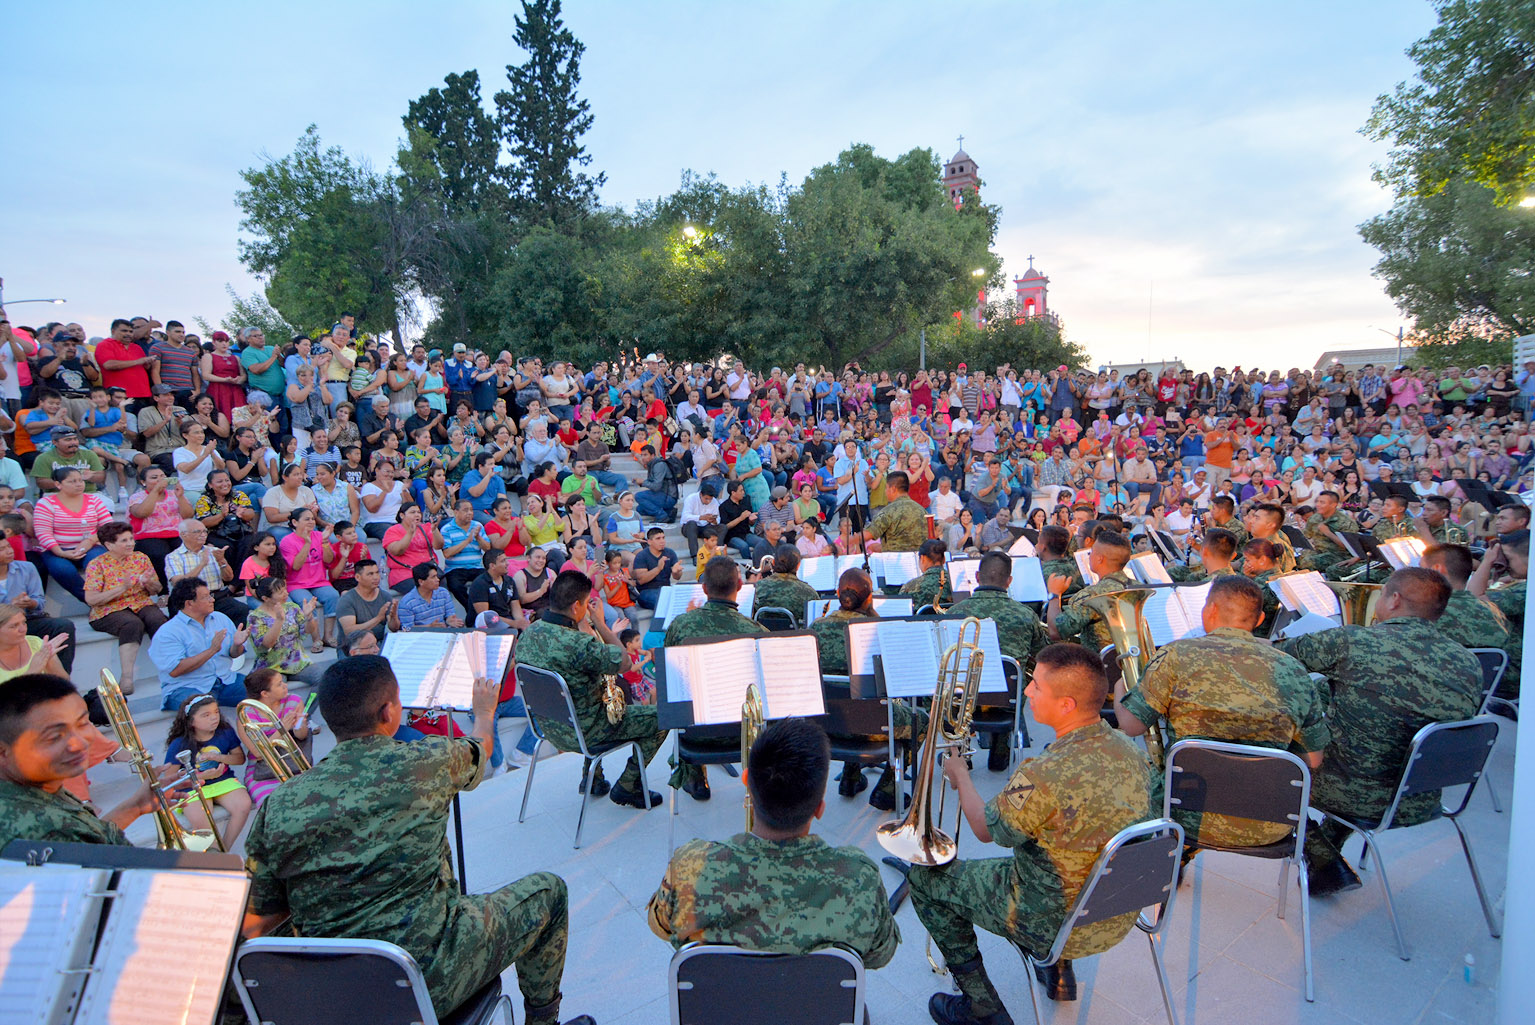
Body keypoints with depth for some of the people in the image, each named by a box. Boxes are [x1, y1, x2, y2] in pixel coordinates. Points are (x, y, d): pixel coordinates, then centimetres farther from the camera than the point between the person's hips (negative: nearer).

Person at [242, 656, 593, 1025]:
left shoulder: (278, 805, -5)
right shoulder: (428, 762, -12)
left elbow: (254, 920, 3)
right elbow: (480, 748, 12)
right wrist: (485, 710, 34)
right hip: (430, 983, -5)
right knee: (548, 891, 16)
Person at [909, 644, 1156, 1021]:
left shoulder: (1042, 778, -34)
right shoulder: (1132, 751, -11)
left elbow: (985, 829, -14)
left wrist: (960, 777, 4)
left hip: (1056, 928, -7)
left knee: (927, 875, 10)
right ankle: (1058, 973, 38)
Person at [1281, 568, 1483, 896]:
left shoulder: (1353, 642, -18)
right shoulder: (1469, 664, -5)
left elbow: (1287, 652, -2)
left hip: (1350, 797, -5)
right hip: (1420, 806, 5)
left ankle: (1325, 862, 19)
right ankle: (1328, 846, 43)